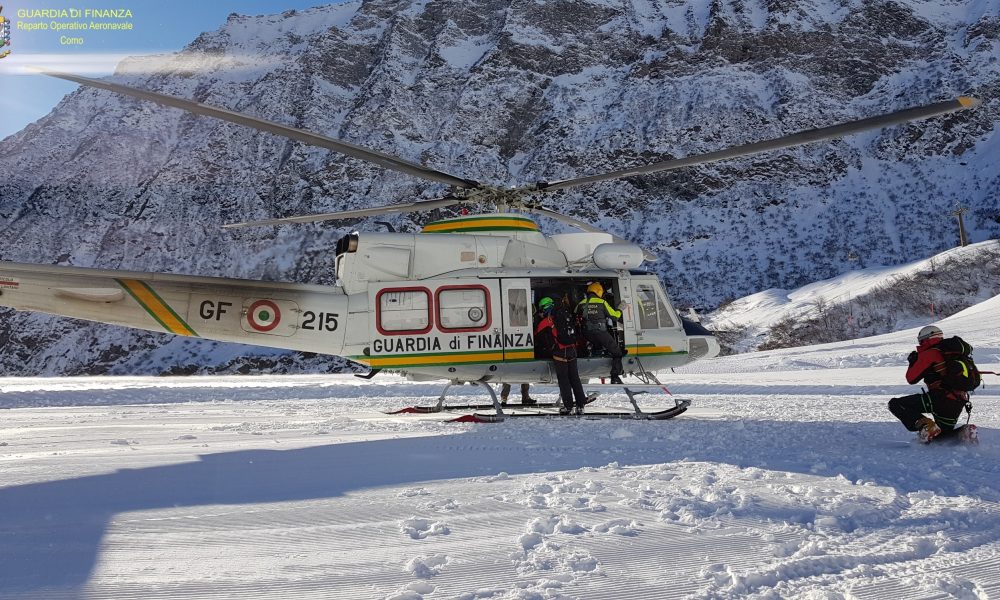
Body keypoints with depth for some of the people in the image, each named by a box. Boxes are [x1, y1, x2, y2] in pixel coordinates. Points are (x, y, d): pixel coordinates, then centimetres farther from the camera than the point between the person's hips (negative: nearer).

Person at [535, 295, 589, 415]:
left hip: (560, 352, -5)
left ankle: (567, 405, 2)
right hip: (572, 350, 5)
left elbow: (537, 337, 8)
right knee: (574, 378, 10)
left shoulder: (546, 321, -4)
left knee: (563, 379, 2)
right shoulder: (564, 315, 13)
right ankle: (580, 405, 9)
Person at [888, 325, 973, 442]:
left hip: (940, 399, -8)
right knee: (943, 434, 28)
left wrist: (912, 362, 18)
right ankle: (964, 433, -2)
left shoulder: (929, 354, -4)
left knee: (895, 404, -4)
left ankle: (925, 425, -21)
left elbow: (911, 379, -1)